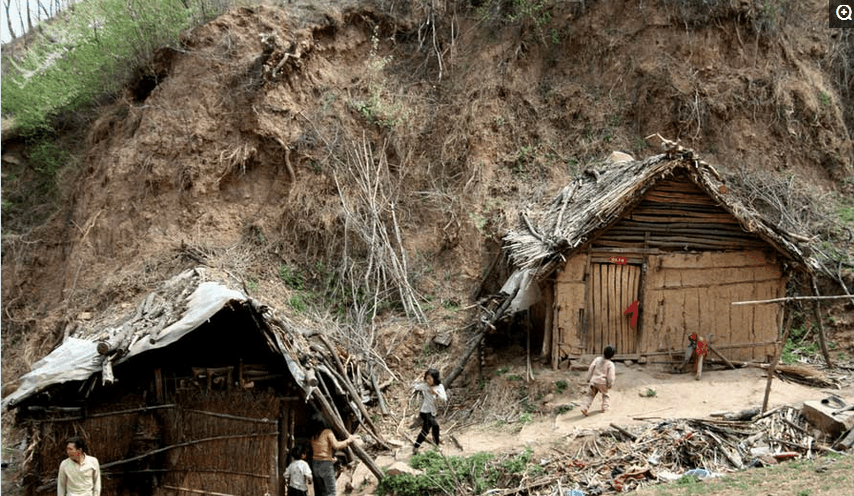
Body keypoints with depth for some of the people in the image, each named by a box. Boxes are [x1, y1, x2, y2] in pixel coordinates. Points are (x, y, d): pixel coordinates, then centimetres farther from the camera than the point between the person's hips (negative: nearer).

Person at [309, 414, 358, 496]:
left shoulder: (313, 436, 12)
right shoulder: (328, 432, -7)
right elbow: (336, 446, -17)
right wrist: (348, 440, -6)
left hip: (315, 464, 6)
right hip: (326, 464, -6)